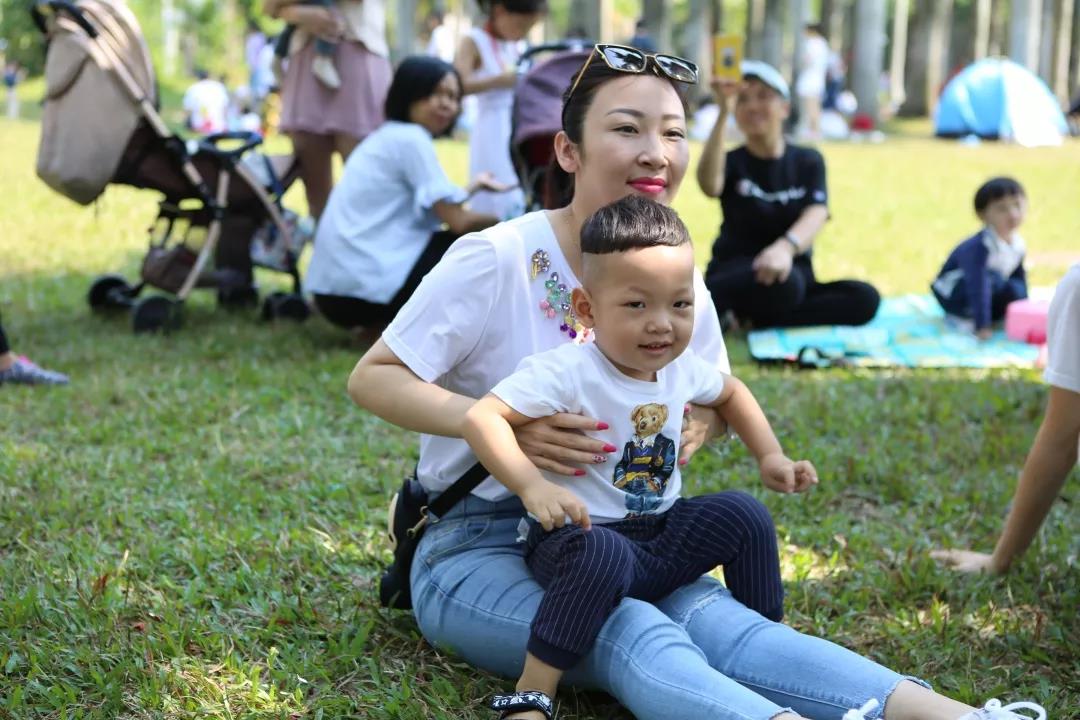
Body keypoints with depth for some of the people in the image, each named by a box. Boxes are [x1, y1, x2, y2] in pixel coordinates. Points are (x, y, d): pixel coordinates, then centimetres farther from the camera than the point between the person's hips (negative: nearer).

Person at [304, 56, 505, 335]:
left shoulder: (387, 136, 19)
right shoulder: (411, 139, -10)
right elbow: (458, 221, -13)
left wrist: (471, 189, 30)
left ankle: (380, 323, 10)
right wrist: (502, 221, 4)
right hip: (362, 285, -10)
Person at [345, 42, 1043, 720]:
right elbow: (371, 378, -10)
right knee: (635, 636, -34)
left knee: (720, 621, -28)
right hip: (475, 550, -4)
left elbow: (720, 399, 19)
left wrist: (699, 424, -8)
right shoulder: (496, 260, -13)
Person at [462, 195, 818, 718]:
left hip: (661, 537, 7)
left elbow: (730, 393, 26)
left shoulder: (683, 370, 2)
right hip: (582, 536, -7)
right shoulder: (568, 373, -22)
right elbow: (480, 418, -31)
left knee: (743, 514, 1)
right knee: (601, 554, -39)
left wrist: (770, 457, 16)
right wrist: (531, 485, -42)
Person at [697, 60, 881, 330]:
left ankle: (750, 319, -20)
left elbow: (816, 216, -15)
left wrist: (786, 246, -39)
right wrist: (723, 113, -37)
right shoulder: (731, 162, 0)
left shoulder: (809, 161, 6)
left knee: (865, 298, -23)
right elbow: (709, 184, -27)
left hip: (795, 276, 5)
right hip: (735, 277, -5)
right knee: (782, 283, -38)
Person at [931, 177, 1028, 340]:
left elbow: (1020, 277, 8)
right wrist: (982, 326, -42)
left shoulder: (1018, 243, -6)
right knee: (993, 279, -32)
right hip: (952, 294, -8)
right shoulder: (979, 247, -31)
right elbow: (978, 285, -37)